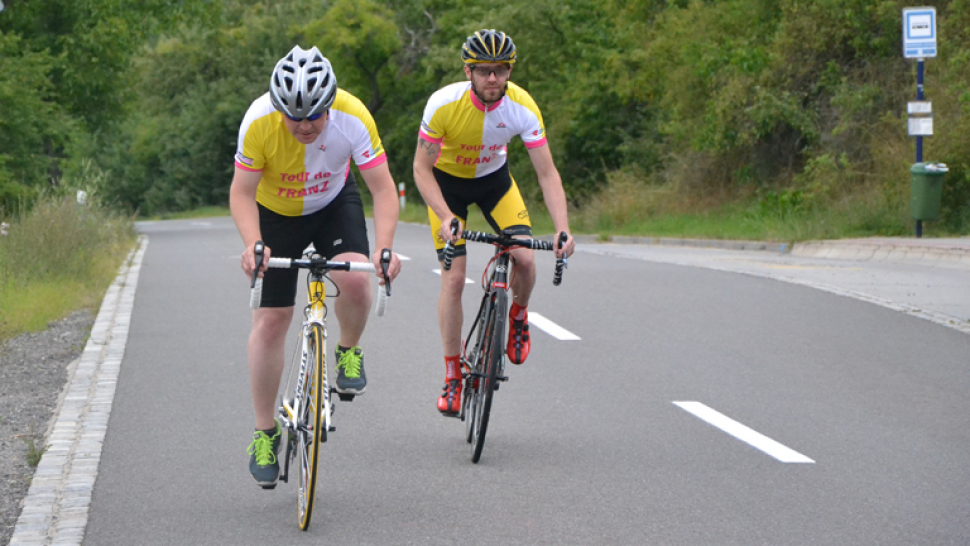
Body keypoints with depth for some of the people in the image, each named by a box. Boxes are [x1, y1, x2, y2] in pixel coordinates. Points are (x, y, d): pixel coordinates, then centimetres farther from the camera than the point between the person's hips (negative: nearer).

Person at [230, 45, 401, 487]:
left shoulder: (353, 118, -31)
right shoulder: (259, 122, -31)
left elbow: (383, 189, -27)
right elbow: (242, 193, -25)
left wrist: (384, 247, -43)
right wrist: (252, 244, -43)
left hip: (334, 203, 0)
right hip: (276, 213, 0)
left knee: (354, 280, -29)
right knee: (271, 320, -4)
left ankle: (348, 352, 3)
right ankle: (265, 433, 10)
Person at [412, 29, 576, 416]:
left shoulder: (522, 108, -26)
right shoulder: (444, 104, -31)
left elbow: (547, 173, -23)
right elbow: (421, 168, -24)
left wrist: (563, 230, -35)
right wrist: (446, 218, -37)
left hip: (493, 178, 2)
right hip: (446, 181, -2)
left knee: (525, 257, -20)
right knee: (454, 278, -11)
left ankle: (518, 316, 13)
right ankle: (453, 376, 1)